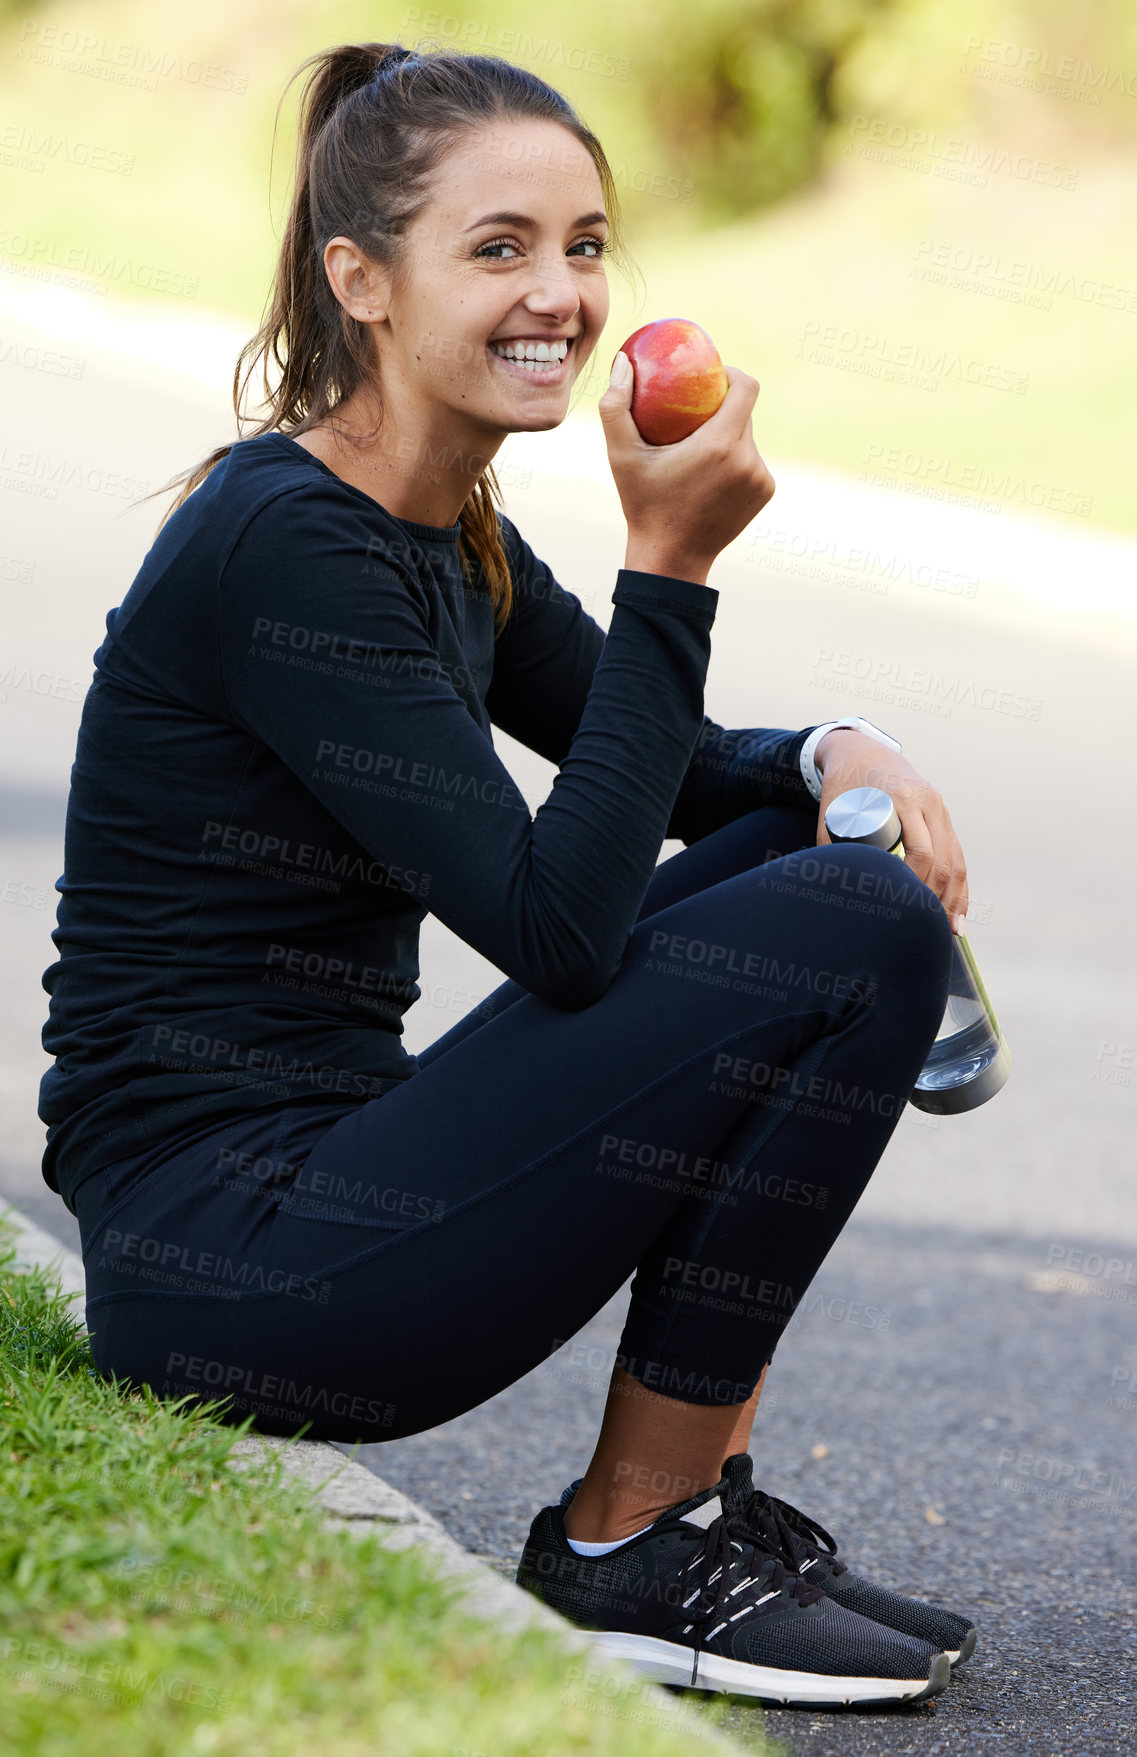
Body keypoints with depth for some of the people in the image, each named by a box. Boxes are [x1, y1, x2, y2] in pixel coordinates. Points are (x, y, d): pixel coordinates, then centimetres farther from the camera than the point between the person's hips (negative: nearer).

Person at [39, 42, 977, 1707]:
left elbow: (669, 763, 21)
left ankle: (702, 1496, 7)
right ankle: (627, 1547, -4)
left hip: (324, 1172, 10)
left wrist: (842, 755, -1)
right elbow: (557, 927, -21)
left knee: (819, 855, 8)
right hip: (221, 1260, -10)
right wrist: (668, 563, -20)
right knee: (859, 941, -15)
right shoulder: (285, 543, -17)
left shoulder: (447, 532, 11)